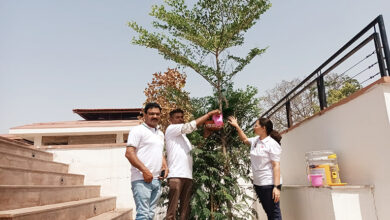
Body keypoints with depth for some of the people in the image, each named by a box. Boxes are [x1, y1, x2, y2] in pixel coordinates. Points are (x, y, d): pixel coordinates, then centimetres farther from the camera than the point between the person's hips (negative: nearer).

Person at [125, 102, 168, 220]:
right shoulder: (138, 130, -3)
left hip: (156, 180, 7)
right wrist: (145, 170, -19)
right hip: (142, 179, -7)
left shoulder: (160, 134, 20)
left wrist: (165, 166, 9)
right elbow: (129, 153, -12)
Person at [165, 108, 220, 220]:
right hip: (176, 175, -8)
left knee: (185, 208, 8)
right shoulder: (171, 129, 1)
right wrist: (209, 114, -7)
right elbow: (191, 125, -10)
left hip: (187, 175, 8)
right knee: (172, 209, -7)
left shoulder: (182, 134, 26)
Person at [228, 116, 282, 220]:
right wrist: (237, 126, 25)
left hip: (269, 184, -8)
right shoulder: (255, 140, 10)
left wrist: (276, 187, -22)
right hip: (258, 183, 8)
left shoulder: (272, 144, -13)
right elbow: (245, 139, 31)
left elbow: (276, 166, -17)